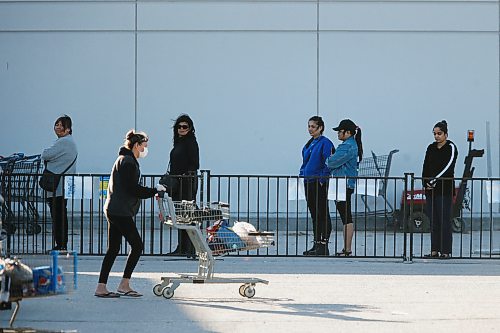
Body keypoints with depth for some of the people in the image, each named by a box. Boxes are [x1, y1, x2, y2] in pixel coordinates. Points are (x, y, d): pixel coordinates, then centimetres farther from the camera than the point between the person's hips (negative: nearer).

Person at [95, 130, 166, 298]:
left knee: (113, 249, 9)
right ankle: (124, 285, -3)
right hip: (121, 212, -10)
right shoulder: (128, 162, -12)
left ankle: (101, 287, 7)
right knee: (137, 245, -5)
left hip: (113, 210, 10)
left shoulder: (124, 160, 20)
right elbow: (133, 189, -17)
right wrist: (155, 190, -9)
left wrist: (152, 192, 13)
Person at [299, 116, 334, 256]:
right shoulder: (309, 143, 15)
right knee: (314, 214, 12)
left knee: (322, 214, -4)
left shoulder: (325, 143, -11)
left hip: (319, 183, -9)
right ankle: (317, 244, 17)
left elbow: (328, 164, -16)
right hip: (308, 182, 9)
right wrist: (302, 175, 14)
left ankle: (323, 246, -2)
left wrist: (322, 180, -18)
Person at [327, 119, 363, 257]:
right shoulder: (352, 145, 18)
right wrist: (332, 159, 6)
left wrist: (329, 159, 2)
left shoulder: (347, 147, -16)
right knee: (346, 217, 12)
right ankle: (347, 248, 16)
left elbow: (333, 162, -18)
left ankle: (347, 249, -8)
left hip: (344, 186, -11)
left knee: (346, 217, -9)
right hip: (347, 185, 11)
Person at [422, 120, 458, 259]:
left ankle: (446, 251, -6)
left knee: (444, 220, -7)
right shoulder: (431, 148, 14)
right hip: (430, 190, 6)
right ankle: (435, 250, 8)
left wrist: (433, 181, -15)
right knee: (433, 220, 5)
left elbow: (447, 168, -12)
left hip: (445, 189, -6)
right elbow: (426, 167, 11)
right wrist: (426, 183, -3)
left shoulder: (451, 148, -3)